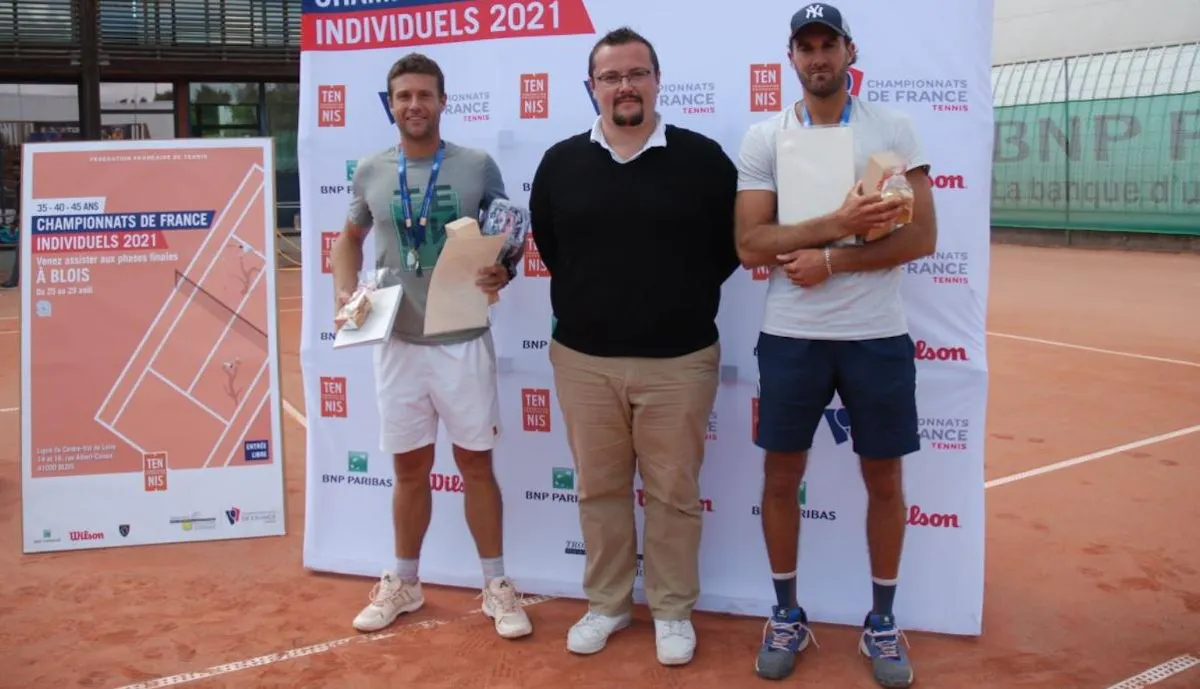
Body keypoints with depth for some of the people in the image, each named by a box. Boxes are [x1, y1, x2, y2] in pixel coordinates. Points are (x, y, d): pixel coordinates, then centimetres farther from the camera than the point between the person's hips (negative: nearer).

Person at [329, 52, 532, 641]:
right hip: (398, 343, 2)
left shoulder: (478, 166, -3)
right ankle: (403, 584, 29)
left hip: (463, 341, -2)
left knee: (475, 463, 7)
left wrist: (502, 273, -17)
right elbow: (349, 239, 18)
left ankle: (496, 586, 21)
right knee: (410, 466, 13)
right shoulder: (370, 173, 4)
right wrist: (345, 292, 1)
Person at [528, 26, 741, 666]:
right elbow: (547, 244, 16)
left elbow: (733, 241, 4)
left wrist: (687, 298, 4)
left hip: (678, 360, -2)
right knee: (599, 488, 13)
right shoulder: (561, 162, 4)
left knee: (673, 493, 8)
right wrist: (588, 297, 11)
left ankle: (672, 610, 25)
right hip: (583, 358, 2)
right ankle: (606, 602, 29)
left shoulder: (702, 158, -2)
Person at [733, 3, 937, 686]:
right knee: (782, 476, 8)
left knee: (885, 479, 10)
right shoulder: (764, 137, 1)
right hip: (792, 336, 1)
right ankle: (787, 614, 27)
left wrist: (831, 260, -15)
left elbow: (922, 237, -7)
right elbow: (750, 245, -8)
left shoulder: (895, 129, 0)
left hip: (878, 335, 0)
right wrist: (839, 224, -18)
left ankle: (882, 620, 28)